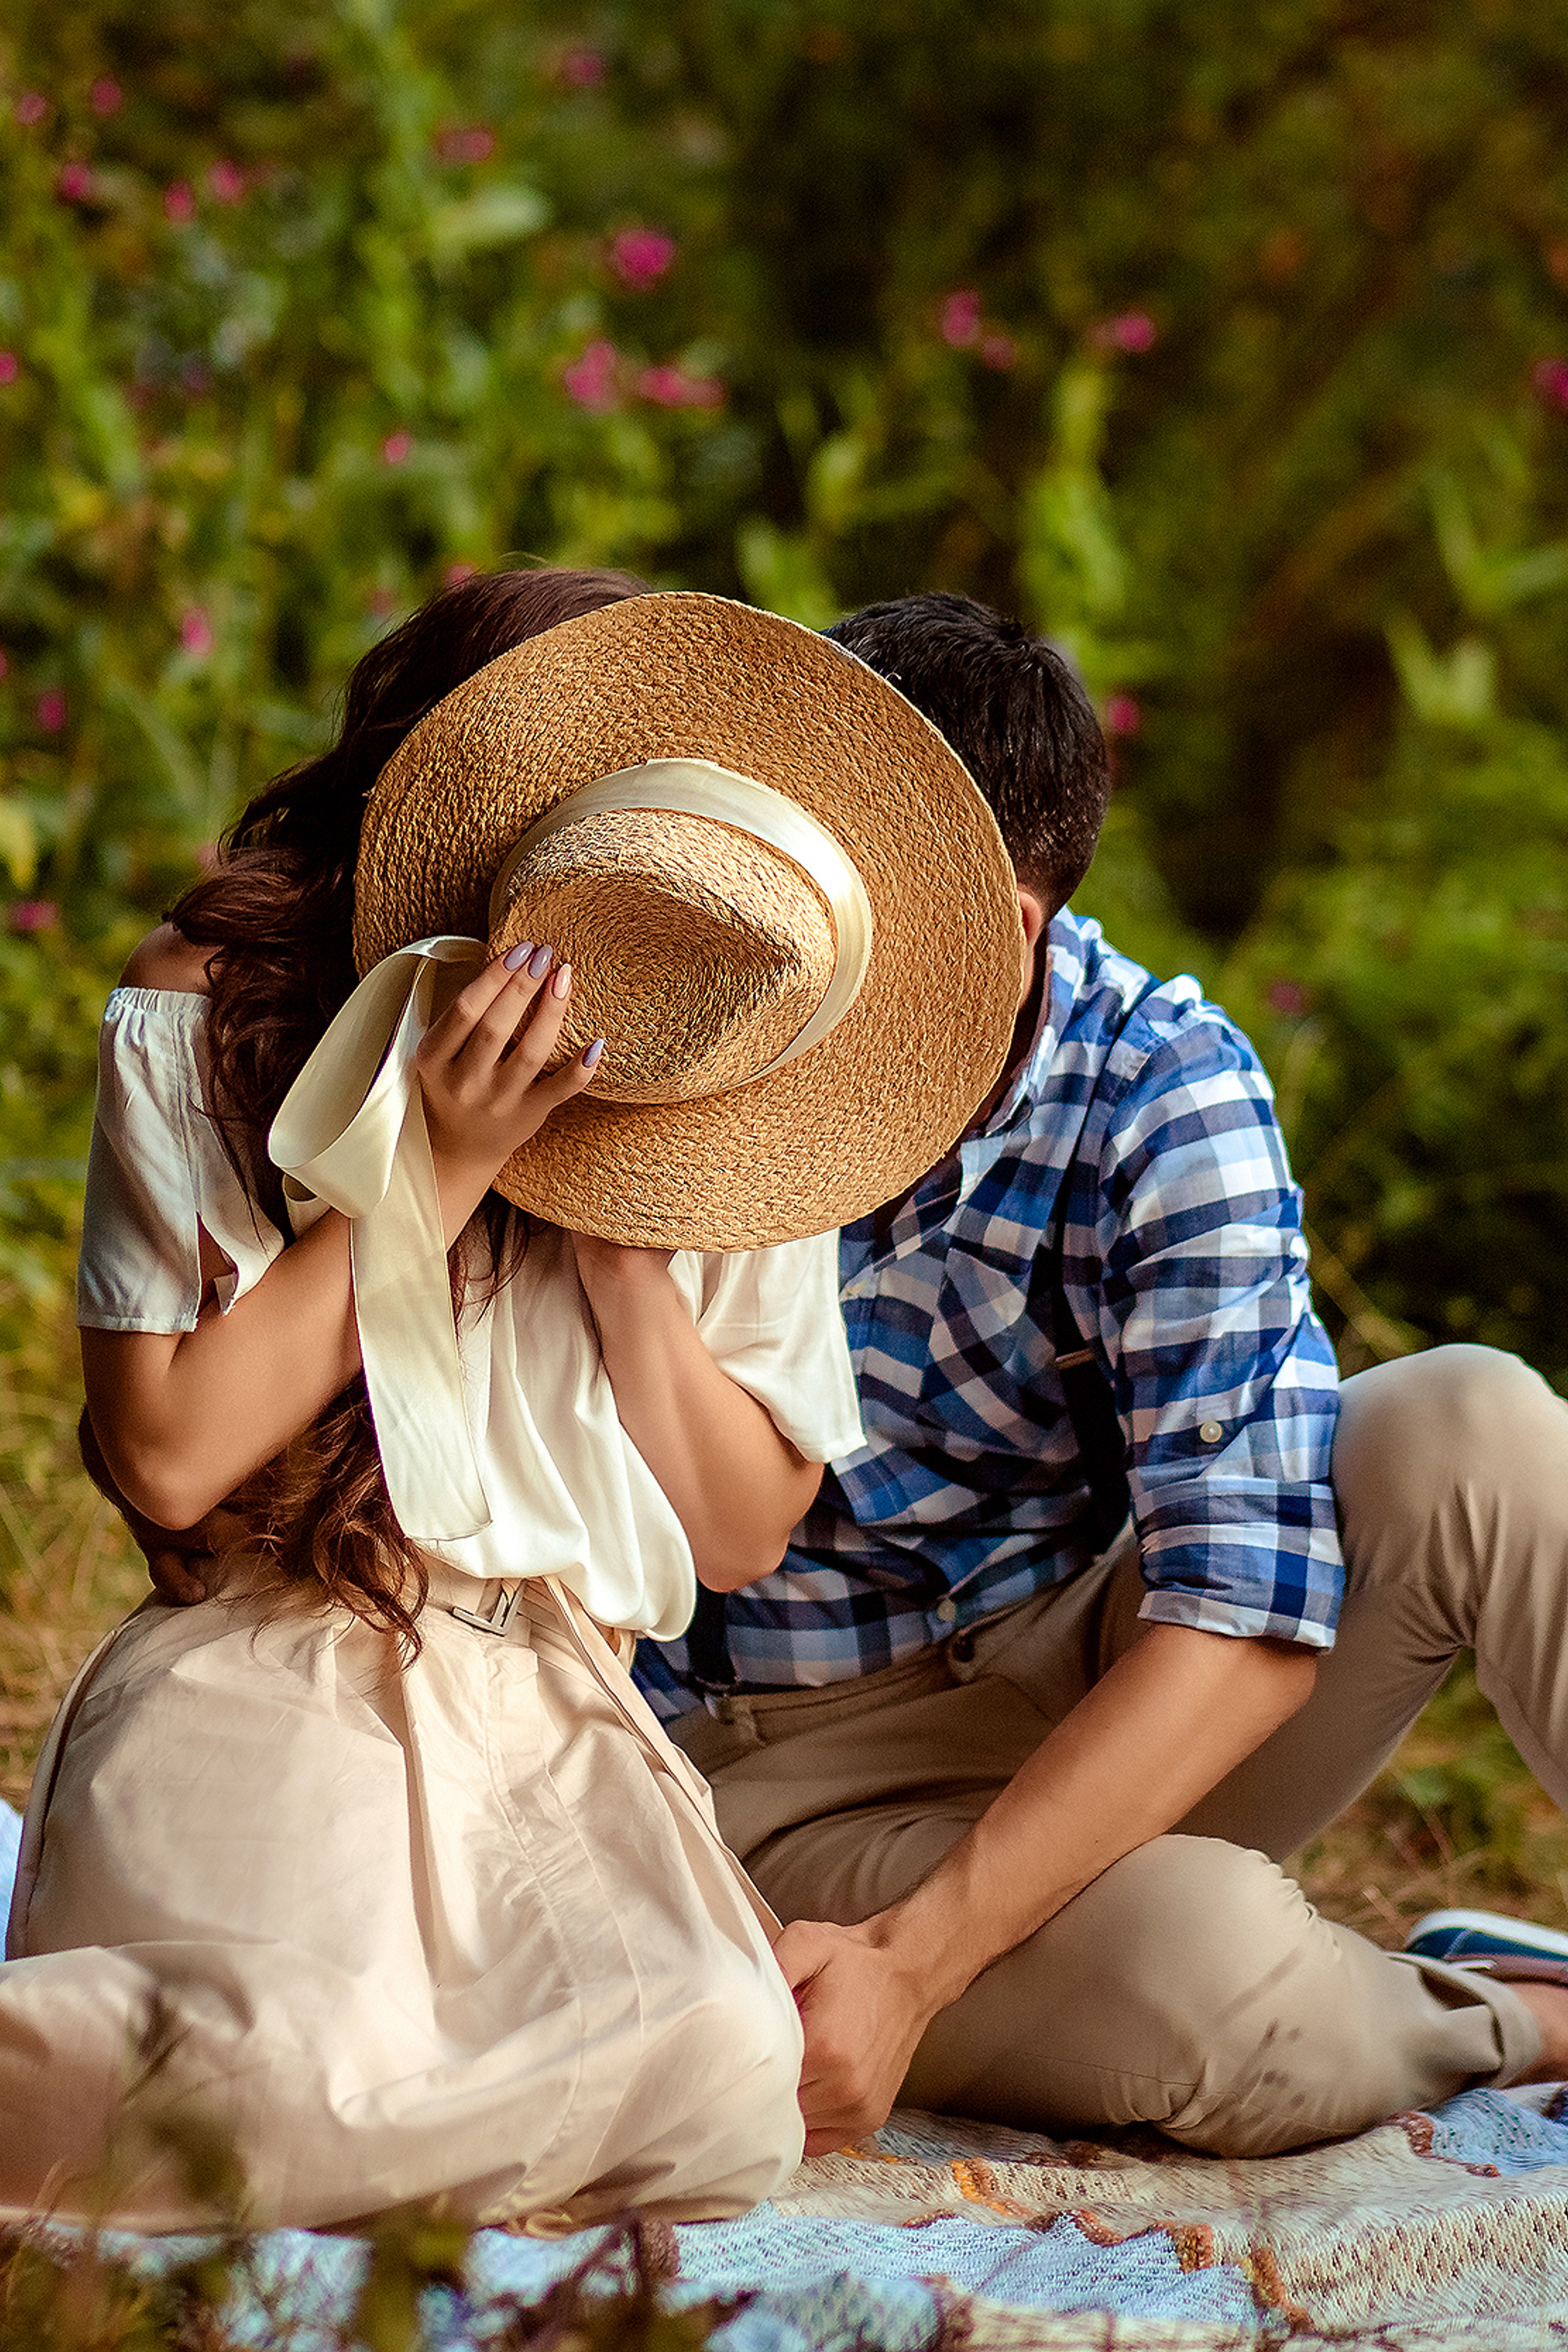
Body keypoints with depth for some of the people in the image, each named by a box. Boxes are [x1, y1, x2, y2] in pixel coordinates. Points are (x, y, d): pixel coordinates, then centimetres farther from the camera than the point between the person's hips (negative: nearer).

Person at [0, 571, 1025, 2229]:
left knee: (718, 2074, -29)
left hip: (552, 1724, 4)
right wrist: (430, 1177, -13)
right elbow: (169, 1454, -9)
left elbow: (743, 1532, 7)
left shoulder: (729, 1121, 7)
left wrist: (616, 1240, -7)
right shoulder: (200, 1016, -3)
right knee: (310, 2065, -38)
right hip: (265, 1697, -4)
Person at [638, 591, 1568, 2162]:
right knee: (1217, 1980, -34)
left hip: (1127, 1708, 2)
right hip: (808, 1775, -1)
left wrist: (915, 1959, -29)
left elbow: (1247, 1619, -22)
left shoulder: (1163, 1090, -14)